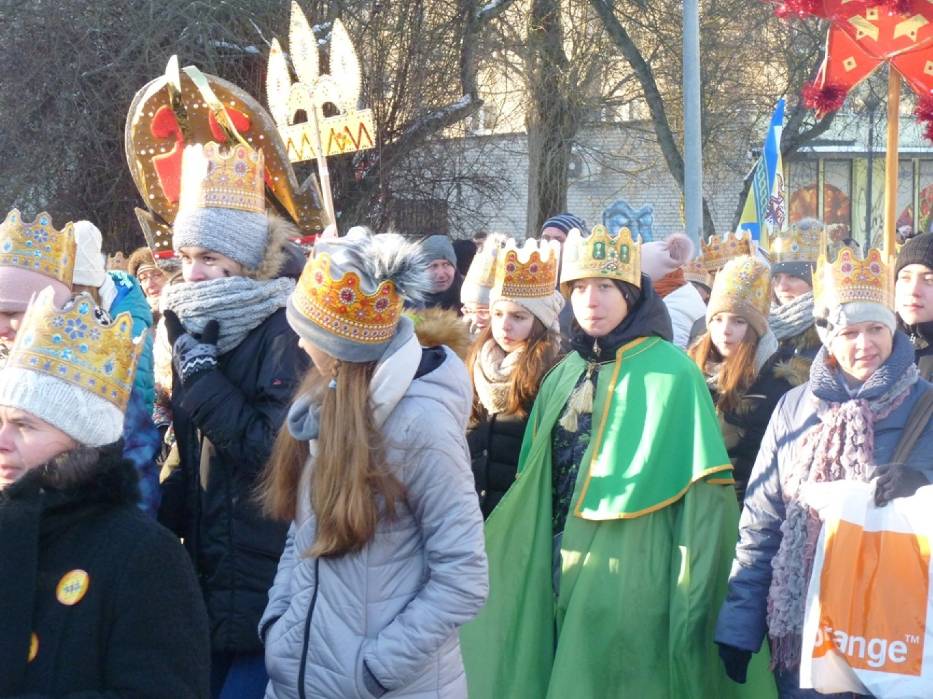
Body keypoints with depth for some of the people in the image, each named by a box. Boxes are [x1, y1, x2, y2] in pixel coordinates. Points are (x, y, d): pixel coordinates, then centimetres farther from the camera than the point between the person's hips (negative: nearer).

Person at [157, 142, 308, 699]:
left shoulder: (283, 332, -14)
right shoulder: (197, 328, 9)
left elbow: (272, 449, -22)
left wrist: (202, 372, -18)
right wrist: (166, 517, 6)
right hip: (211, 575, 7)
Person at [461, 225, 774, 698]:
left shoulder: (671, 374, -8)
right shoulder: (563, 378, 11)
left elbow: (704, 499, -12)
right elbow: (533, 488, 14)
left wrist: (691, 601, -16)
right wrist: (478, 563, 10)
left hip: (630, 585, -5)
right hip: (559, 580, 6)